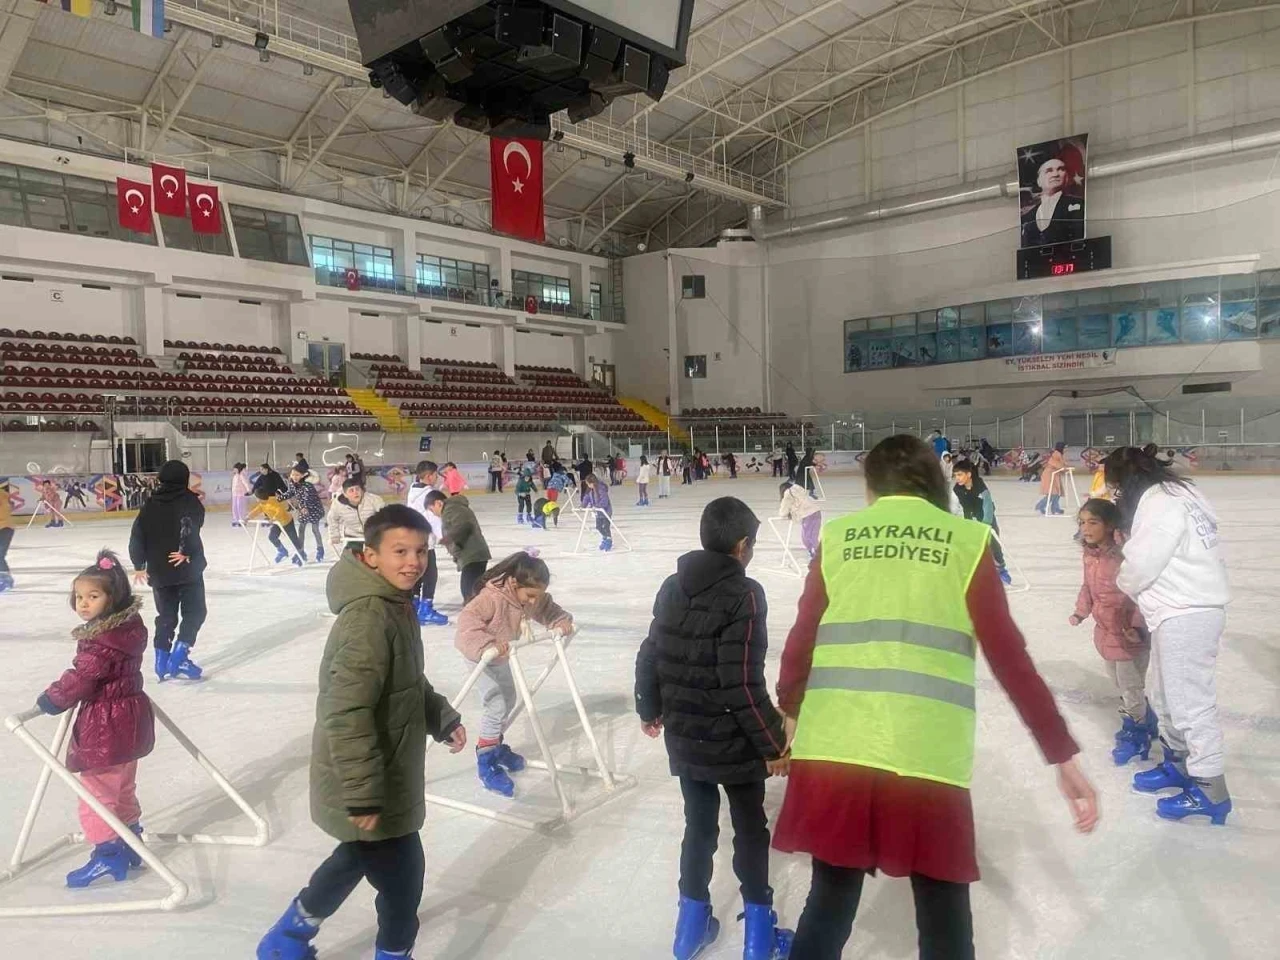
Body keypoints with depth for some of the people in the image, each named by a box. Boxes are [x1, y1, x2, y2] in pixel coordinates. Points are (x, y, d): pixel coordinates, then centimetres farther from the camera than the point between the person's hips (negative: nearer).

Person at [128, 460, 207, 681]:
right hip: (187, 568, -5)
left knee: (166, 616, 16)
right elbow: (191, 524, -24)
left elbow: (137, 536, 8)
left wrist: (139, 565, 15)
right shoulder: (188, 499, -4)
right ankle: (179, 658, -6)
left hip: (159, 570, 5)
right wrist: (186, 552, -19)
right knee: (194, 611, 4)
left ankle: (162, 663, 17)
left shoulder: (150, 504, 10)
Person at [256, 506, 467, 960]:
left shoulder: (397, 605, 5)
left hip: (388, 777, 11)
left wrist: (442, 718, 14)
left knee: (360, 854, 30)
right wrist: (363, 793, -30)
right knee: (401, 874, 7)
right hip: (368, 788, -11)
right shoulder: (369, 618, -28)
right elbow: (347, 714, -32)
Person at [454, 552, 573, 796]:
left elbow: (548, 610, 3)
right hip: (480, 655, -8)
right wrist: (487, 645, -57)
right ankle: (487, 763, -2)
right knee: (495, 704, -13)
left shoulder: (532, 596, -13)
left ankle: (495, 746, 37)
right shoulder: (492, 597, -36)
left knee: (508, 698, 18)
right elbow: (467, 619, -46)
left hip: (501, 654, 8)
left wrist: (562, 623, -16)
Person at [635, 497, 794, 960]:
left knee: (698, 825, 20)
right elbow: (743, 683, -23)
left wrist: (650, 709, 22)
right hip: (733, 741, -5)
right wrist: (772, 742, -13)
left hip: (683, 736, 6)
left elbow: (651, 656, 7)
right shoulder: (744, 594, -19)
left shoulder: (673, 586, 1)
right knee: (751, 830, 13)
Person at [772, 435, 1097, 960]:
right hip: (927, 759, -1)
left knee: (830, 901, 20)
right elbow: (1010, 659, 2)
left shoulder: (838, 536, 9)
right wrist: (1063, 756, 10)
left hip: (833, 750, 2)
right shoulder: (965, 541, 5)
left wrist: (789, 710, 30)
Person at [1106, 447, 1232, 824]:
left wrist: (1122, 582, 5)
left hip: (1186, 614, -10)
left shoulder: (1159, 503, -19)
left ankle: (1210, 788, 7)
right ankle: (1178, 762, 35)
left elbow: (1139, 566, -15)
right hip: (1182, 610, 10)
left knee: (1189, 700, -2)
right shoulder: (1174, 493, 12)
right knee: (1164, 694, 20)